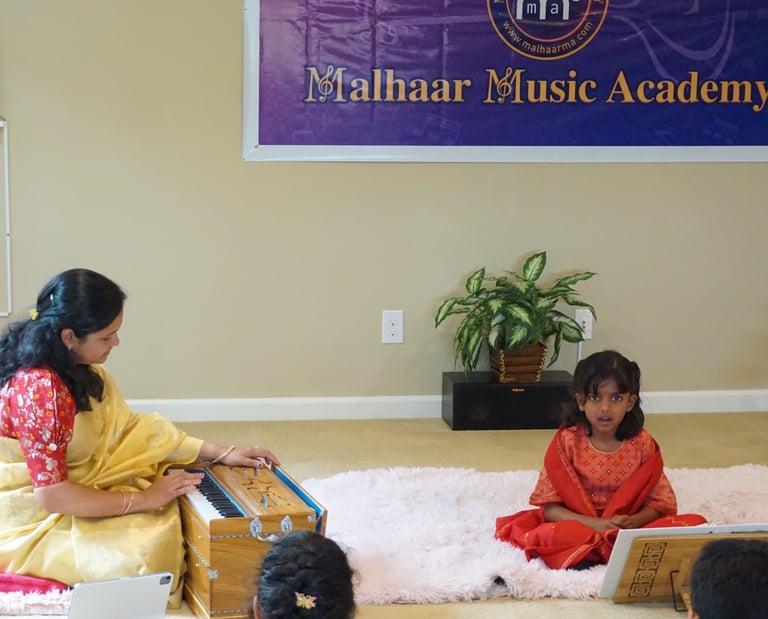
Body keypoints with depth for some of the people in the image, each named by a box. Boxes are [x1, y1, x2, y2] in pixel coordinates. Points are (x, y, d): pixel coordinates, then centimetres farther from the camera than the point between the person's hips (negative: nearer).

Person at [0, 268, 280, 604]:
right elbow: (52, 495, -30)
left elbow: (126, 428, 5)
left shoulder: (77, 366, -2)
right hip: (34, 517, -9)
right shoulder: (38, 388, -30)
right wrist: (143, 499, -21)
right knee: (144, 553, -23)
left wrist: (220, 453, 0)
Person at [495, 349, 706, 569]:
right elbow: (550, 508, -7)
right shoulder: (568, 442, -5)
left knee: (695, 523, -19)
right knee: (551, 535, -35)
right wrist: (596, 525, -21)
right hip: (581, 525, -2)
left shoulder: (642, 443, 0)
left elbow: (659, 503, 3)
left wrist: (635, 521, -19)